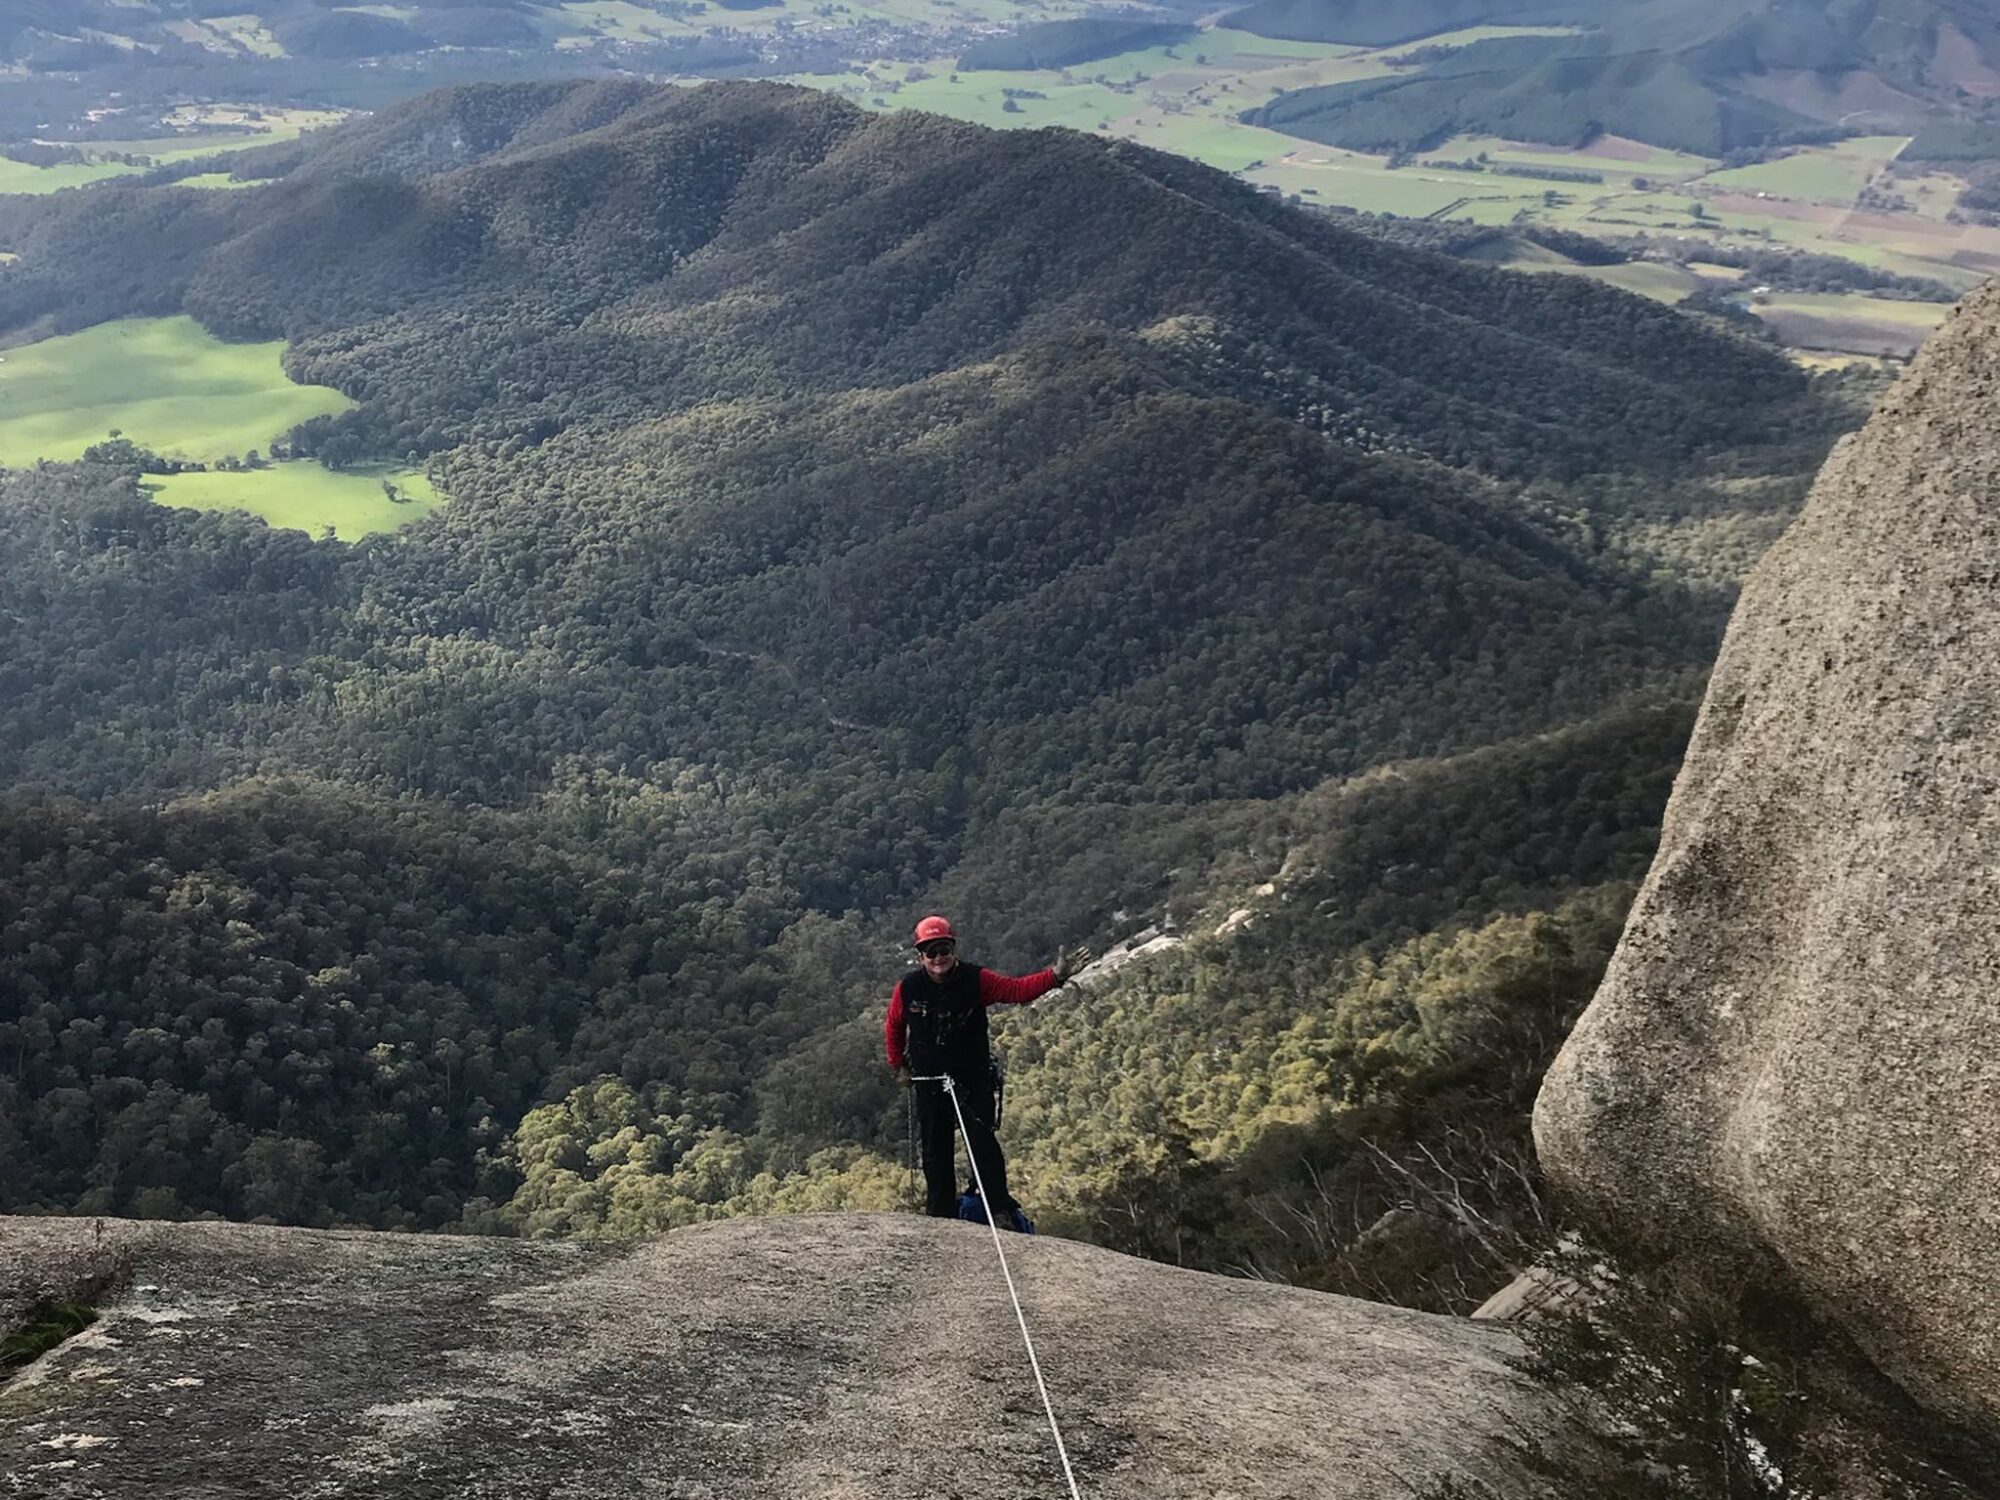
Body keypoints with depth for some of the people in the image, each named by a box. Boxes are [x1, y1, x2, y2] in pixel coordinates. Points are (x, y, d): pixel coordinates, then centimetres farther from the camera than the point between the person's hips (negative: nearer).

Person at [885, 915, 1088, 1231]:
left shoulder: (976, 980, -10)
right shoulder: (908, 988, -7)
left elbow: (1017, 990, -15)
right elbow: (893, 1027, 10)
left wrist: (1056, 975, -28)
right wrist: (899, 1066, 13)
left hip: (974, 1078, -1)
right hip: (929, 1083, 1)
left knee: (982, 1142, -10)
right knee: (936, 1151, 6)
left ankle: (1002, 1210, -2)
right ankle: (940, 1215, 16)